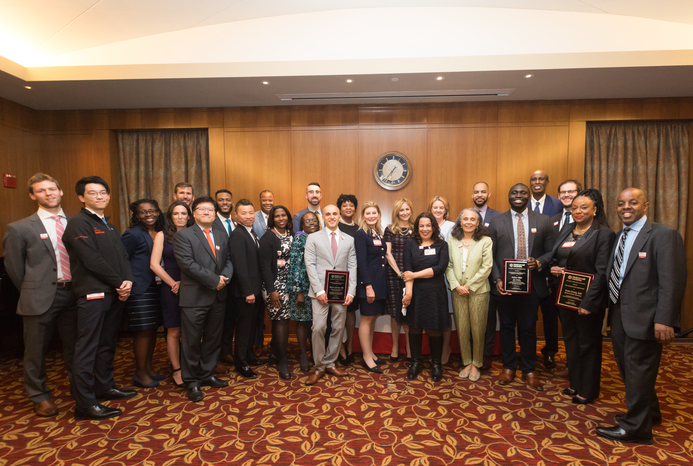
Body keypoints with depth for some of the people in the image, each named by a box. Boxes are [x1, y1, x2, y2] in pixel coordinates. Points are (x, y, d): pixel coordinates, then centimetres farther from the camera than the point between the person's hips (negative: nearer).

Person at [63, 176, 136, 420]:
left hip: (115, 294, 8)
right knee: (86, 349, -2)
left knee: (107, 344, 16)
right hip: (93, 295, -8)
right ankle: (85, 404, 6)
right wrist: (119, 283, -10)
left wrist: (128, 281, -5)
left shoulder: (109, 226, 18)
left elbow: (123, 257, 13)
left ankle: (104, 387, 29)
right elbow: (93, 260, -15)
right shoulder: (78, 223, -7)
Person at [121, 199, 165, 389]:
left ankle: (148, 368, 28)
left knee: (153, 329, 14)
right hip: (140, 289, -7)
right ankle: (140, 373, 16)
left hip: (156, 288, 7)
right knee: (144, 330, 0)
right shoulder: (133, 234, -9)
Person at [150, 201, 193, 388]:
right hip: (171, 289, -1)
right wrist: (174, 283, -6)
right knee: (174, 332, 6)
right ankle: (176, 370, 19)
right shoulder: (162, 236, 2)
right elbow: (154, 264, -2)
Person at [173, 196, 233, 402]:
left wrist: (225, 276, -11)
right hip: (194, 297, -5)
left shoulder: (221, 235, 13)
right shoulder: (183, 235, -5)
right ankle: (192, 382, 21)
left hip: (218, 296, 6)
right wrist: (214, 280, -17)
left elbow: (228, 260, 11)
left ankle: (207, 375, 31)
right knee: (191, 341, 5)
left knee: (213, 339, 15)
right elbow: (188, 264, -16)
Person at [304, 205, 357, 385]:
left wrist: (351, 292, -3)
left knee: (338, 328, 7)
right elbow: (310, 265, -3)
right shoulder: (313, 238, 4)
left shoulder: (349, 240, 10)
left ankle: (330, 364, 24)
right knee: (319, 328, -7)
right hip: (321, 291, -2)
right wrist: (319, 290, -12)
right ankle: (319, 367, 11)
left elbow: (352, 267, 6)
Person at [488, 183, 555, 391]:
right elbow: (490, 255, 1)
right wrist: (497, 279, -10)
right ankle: (508, 367, 28)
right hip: (504, 284, 0)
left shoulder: (543, 221, 5)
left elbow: (551, 252, 5)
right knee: (507, 327, 12)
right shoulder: (497, 222, 3)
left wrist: (539, 262, -16)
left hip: (531, 284, 0)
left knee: (528, 328, 10)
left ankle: (529, 370, 28)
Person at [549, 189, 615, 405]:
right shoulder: (566, 230, 9)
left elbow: (601, 272, -16)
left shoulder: (604, 234, -11)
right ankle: (575, 384, 33)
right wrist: (553, 268, -7)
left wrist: (588, 302, -21)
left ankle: (588, 390, 26)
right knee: (570, 340, 17)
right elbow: (554, 259, 16)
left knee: (588, 344, 9)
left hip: (587, 300, -6)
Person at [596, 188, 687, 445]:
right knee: (628, 369, 20)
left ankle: (635, 428, 22)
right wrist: (611, 310, 9)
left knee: (638, 372, 5)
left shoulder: (663, 235, -11)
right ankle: (649, 412, 42)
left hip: (643, 318, -7)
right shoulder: (618, 236, 11)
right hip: (620, 315, 7)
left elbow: (672, 281, -16)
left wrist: (664, 320, -21)